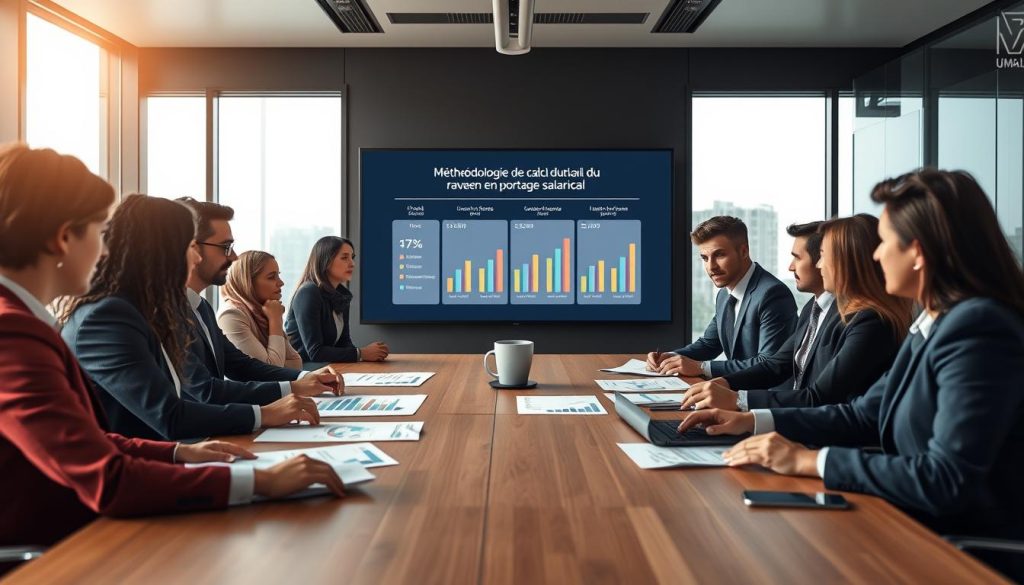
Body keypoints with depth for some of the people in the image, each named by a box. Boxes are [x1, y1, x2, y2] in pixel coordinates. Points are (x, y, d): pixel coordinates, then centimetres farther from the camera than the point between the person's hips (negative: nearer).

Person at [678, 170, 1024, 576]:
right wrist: (751, 421, 7)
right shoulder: (934, 323, 8)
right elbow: (863, 415, 13)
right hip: (925, 530, 8)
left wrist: (809, 460, -23)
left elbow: (946, 479, -28)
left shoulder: (978, 331, -22)